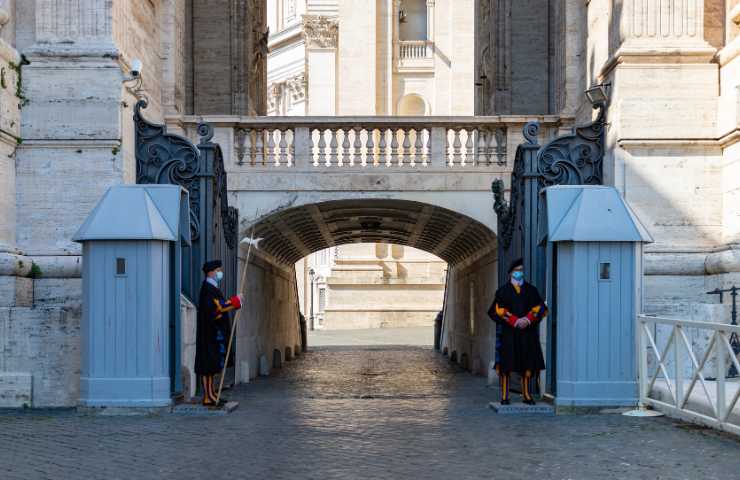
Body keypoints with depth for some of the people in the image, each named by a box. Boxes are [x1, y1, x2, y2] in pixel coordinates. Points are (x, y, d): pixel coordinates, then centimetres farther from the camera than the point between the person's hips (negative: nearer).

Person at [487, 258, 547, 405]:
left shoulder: (531, 290, 13)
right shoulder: (503, 291, 6)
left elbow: (540, 308, 6)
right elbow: (498, 310, -3)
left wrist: (528, 319, -10)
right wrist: (515, 321, -13)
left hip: (528, 331, 2)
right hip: (508, 332, -2)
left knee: (528, 364, 0)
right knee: (506, 363, -6)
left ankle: (526, 394, 7)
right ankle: (504, 395, -3)